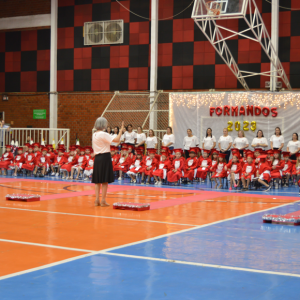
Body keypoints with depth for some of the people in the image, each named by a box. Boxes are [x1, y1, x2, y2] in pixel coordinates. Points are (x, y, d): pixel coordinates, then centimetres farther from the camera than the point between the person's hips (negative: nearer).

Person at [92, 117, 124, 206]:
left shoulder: (94, 135, 10)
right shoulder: (103, 134, -14)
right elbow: (117, 139, -20)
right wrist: (121, 129, -11)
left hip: (97, 158, 7)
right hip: (105, 157, -7)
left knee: (97, 181, 10)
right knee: (105, 181, -2)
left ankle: (97, 200, 11)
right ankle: (103, 201, -1)